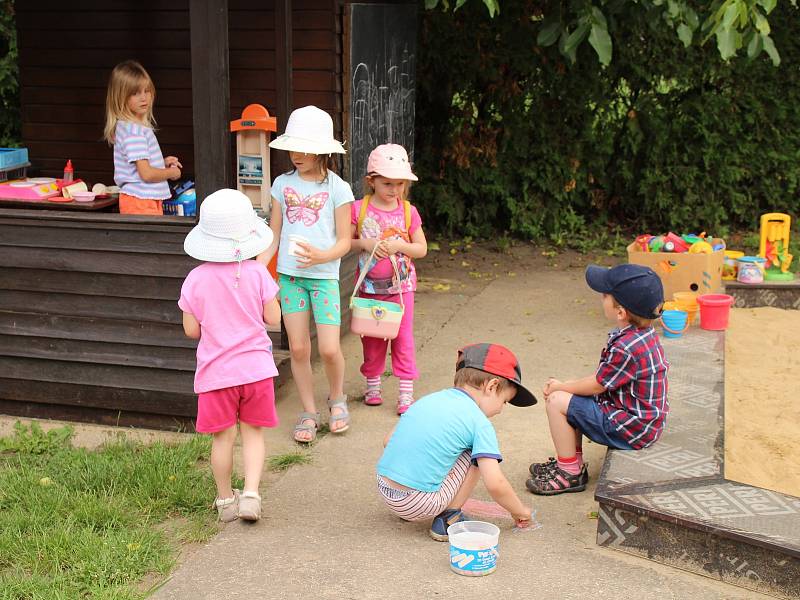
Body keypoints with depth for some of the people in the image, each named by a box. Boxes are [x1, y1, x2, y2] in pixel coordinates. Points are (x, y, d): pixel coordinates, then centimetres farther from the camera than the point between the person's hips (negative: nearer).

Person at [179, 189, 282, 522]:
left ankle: (225, 501, 23)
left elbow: (191, 330, -2)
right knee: (253, 433, 12)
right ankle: (251, 495, 0)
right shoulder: (257, 273, -7)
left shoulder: (196, 280, -7)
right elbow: (273, 318, -3)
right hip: (256, 366, 0)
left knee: (223, 437, 10)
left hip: (216, 371, 0)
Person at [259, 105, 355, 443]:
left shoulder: (337, 188, -4)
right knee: (298, 349, 5)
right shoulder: (282, 184, 5)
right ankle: (308, 413, 20)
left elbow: (344, 241, -3)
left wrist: (321, 256, -22)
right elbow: (273, 237, 9)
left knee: (329, 349, -7)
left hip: (324, 275, -3)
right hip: (290, 274, 3)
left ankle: (337, 398, 23)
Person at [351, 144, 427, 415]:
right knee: (371, 338, 12)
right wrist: (364, 243, -17)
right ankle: (372, 384, 28)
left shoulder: (408, 212, -4)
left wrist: (399, 245, -16)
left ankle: (406, 392, 7)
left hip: (400, 285, 0)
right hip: (369, 286, 0)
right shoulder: (359, 209, -6)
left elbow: (422, 248, 1)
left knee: (403, 337, 0)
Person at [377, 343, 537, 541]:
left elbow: (388, 441, 16)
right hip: (419, 505, -7)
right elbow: (495, 484, -13)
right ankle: (448, 519, 6)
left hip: (384, 488, 7)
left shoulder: (427, 399, 12)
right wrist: (520, 512, 4)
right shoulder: (479, 422, -7)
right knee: (477, 456, 8)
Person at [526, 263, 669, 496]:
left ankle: (570, 474, 2)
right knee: (571, 399, 18)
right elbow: (602, 378, 11)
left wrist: (560, 387, 1)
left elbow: (596, 385, -16)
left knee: (557, 402, -10)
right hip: (644, 419, 10)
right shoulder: (643, 334, 1)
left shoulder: (626, 348, -30)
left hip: (631, 430, -10)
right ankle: (573, 461, 26)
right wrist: (565, 385, 6)